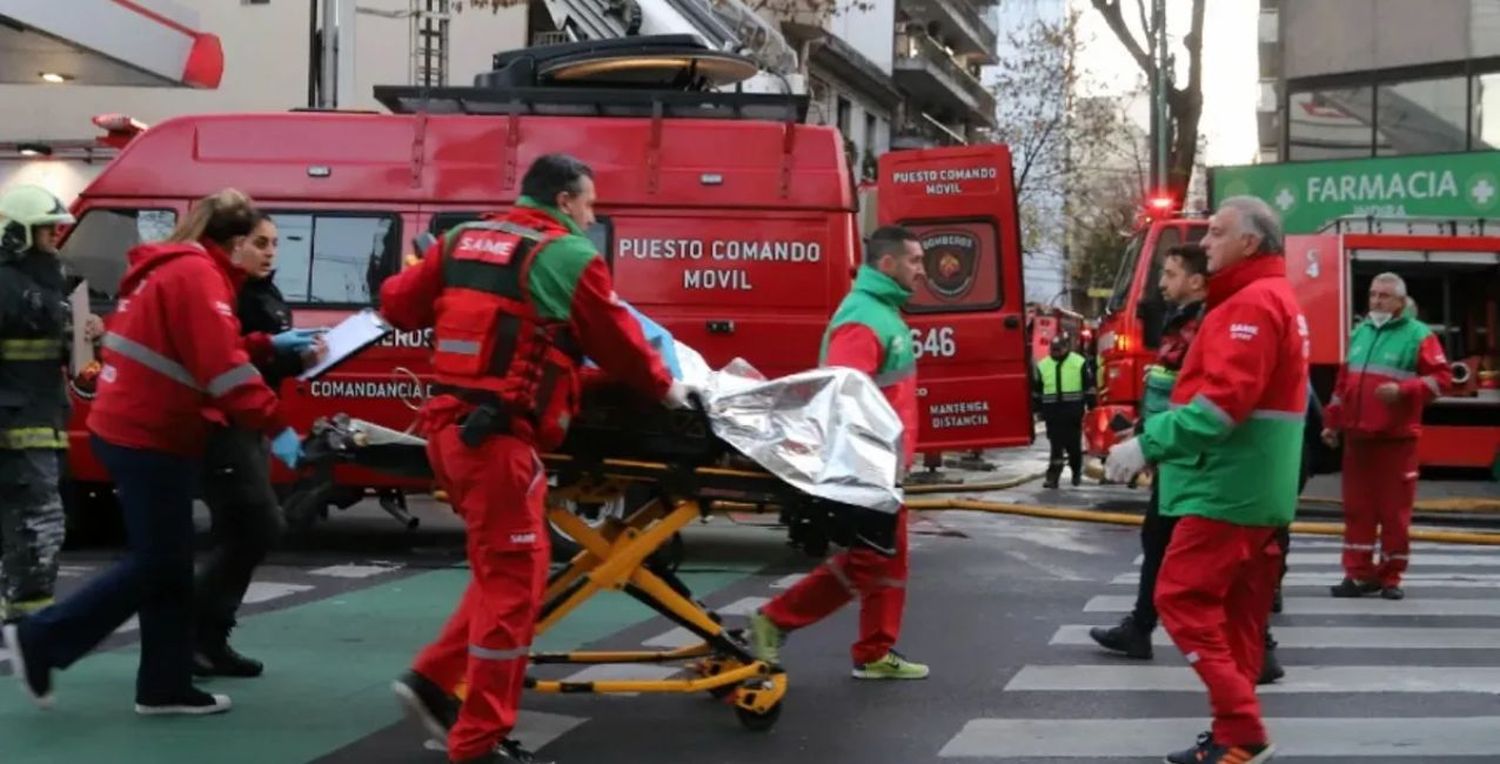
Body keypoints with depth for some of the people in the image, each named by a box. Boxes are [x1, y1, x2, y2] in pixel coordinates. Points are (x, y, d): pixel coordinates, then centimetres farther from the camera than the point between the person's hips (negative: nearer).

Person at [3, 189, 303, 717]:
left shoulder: (167, 267, 16)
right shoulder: (196, 273, -16)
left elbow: (205, 348, 21)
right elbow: (221, 364, -24)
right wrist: (274, 426, -24)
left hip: (136, 431, 10)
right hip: (149, 438, -10)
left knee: (165, 565, 12)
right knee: (156, 565, -2)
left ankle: (165, 687, 16)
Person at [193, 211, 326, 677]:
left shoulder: (265, 294, 17)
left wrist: (301, 356, 3)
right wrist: (268, 344, -27)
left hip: (247, 426, 10)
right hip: (218, 426, -10)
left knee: (240, 535, 8)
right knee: (259, 528, -12)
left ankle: (209, 640, 13)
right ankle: (188, 631, -3)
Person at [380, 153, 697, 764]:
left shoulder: (462, 240, 13)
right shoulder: (569, 255, -5)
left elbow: (396, 303, 15)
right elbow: (617, 341, 2)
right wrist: (663, 387, 20)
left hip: (447, 425, 8)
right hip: (496, 435, -8)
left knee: (501, 567, 21)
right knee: (513, 577, 0)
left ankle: (432, 680, 19)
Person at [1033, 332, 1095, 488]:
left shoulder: (1080, 363, 0)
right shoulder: (1042, 366, 7)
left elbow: (1089, 387, 2)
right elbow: (1036, 390, 13)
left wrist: (1091, 406, 0)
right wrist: (1039, 409, 12)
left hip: (1073, 411, -1)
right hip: (1053, 412, 1)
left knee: (1074, 445, 7)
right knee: (1056, 445, -2)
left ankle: (1077, 473, 24)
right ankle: (1053, 476, -5)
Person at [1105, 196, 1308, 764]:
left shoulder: (1251, 303, -14)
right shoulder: (1276, 300, 21)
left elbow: (1225, 400, -25)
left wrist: (1149, 444, -23)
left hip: (1231, 485, -10)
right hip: (1256, 486, 11)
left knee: (1183, 598, -10)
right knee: (1236, 611, 10)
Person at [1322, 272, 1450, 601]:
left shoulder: (1418, 335, -5)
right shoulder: (1360, 333, 14)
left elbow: (1441, 377, -10)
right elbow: (1344, 380, 19)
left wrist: (1402, 390, -23)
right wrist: (1333, 422, 17)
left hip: (1396, 438, -5)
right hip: (1357, 437, 5)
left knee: (1394, 509, 1)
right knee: (1357, 508, 6)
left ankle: (1390, 577, 11)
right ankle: (1359, 574, 11)